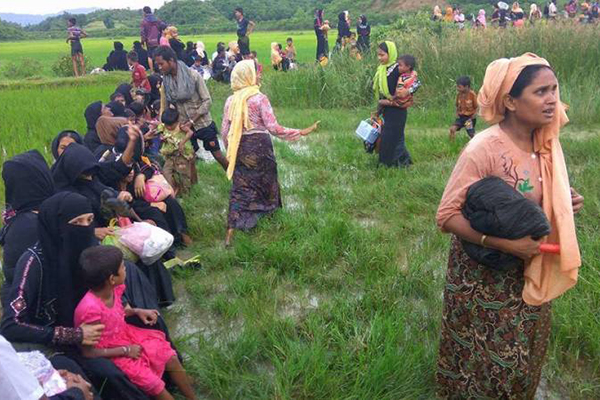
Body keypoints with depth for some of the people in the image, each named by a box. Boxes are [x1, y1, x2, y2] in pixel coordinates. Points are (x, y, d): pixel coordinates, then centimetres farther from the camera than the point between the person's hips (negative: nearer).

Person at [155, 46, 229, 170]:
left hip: (203, 124, -4)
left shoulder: (193, 76, -15)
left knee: (217, 155, 4)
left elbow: (207, 101, -15)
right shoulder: (165, 82, -2)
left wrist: (192, 120, -20)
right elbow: (164, 108, 3)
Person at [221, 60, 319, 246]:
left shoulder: (230, 100, -1)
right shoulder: (260, 98, -15)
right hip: (259, 147, -4)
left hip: (240, 148, 4)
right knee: (265, 182, 20)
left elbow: (225, 131, 3)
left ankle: (230, 232, 2)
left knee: (240, 188, 9)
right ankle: (269, 212, 43)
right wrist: (301, 132, -16)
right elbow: (273, 128, -20)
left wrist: (231, 150, 19)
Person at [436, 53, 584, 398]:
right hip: (484, 276, -6)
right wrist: (506, 244, -29)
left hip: (530, 274, 7)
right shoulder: (484, 149, -26)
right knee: (483, 357, 13)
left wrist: (565, 203, -7)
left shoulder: (546, 143, -2)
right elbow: (447, 216, -24)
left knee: (521, 353, 24)